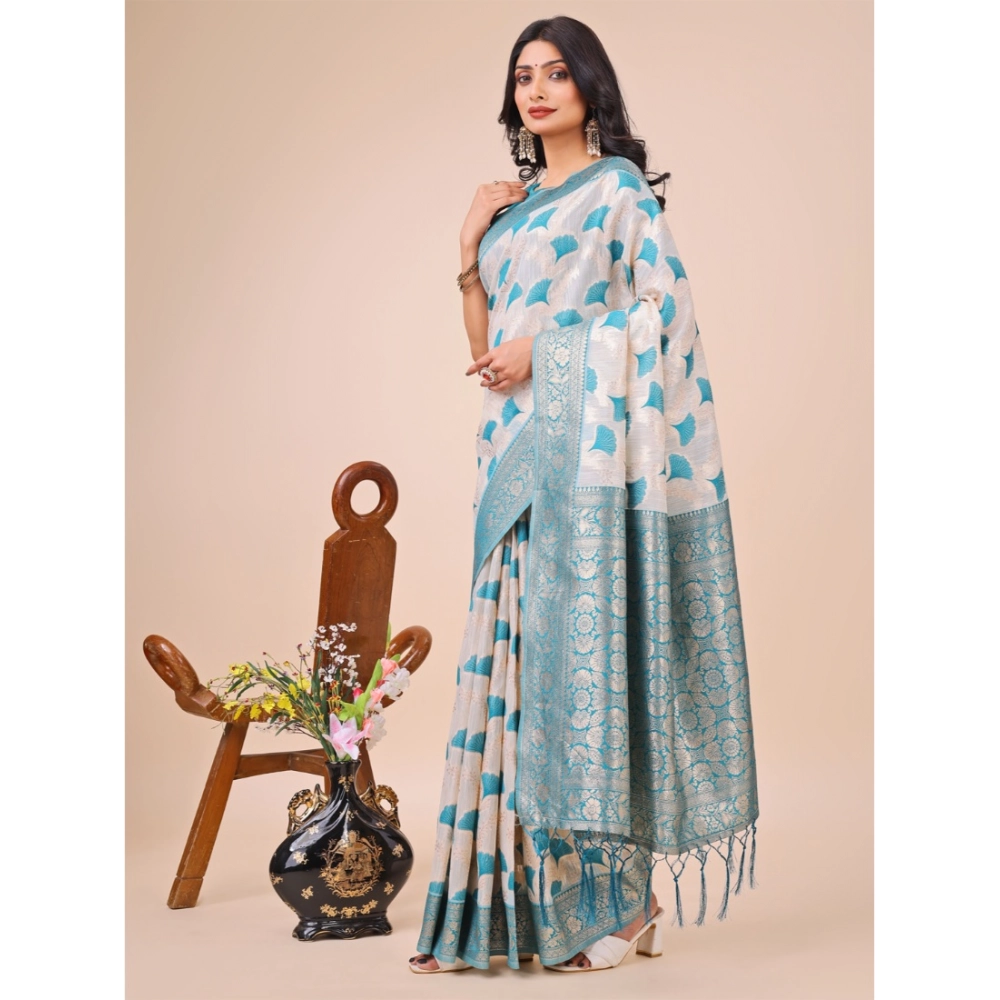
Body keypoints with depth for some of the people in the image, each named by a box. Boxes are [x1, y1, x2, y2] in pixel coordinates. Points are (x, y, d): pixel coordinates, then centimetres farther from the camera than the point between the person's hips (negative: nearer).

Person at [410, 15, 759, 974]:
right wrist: (470, 245, 8)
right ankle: (512, 900, 7)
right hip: (520, 454, 7)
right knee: (513, 649, 2)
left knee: (585, 641, -9)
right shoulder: (514, 207, 21)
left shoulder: (619, 186, 4)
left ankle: (615, 899, 0)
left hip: (590, 447, -6)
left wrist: (546, 349, -12)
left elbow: (662, 303, -8)